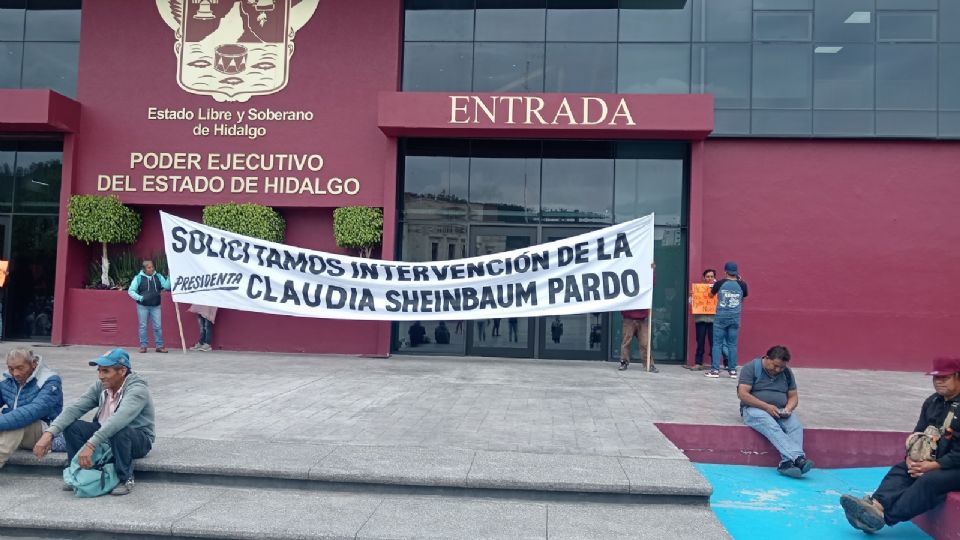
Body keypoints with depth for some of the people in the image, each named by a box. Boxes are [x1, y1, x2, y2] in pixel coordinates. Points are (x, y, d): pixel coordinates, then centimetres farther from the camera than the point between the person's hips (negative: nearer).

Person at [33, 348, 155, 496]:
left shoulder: (137, 389, -26)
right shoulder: (101, 385, -5)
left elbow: (119, 420, -42)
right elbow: (75, 408, -14)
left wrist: (90, 444, -51)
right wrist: (49, 433, -28)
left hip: (137, 440, -6)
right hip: (105, 436, 6)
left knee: (119, 432, -38)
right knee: (71, 426, -14)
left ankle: (126, 479, -16)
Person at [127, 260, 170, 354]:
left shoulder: (158, 276, 5)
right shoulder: (138, 278, -3)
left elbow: (167, 286, -3)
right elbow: (130, 291, -2)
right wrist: (139, 298, -16)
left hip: (155, 306, 2)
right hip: (142, 306, -2)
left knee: (157, 326, 2)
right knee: (143, 326, 5)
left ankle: (160, 346, 8)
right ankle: (143, 346, 14)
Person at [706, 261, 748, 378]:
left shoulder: (720, 283, -6)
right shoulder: (742, 285, -2)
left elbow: (711, 295, 11)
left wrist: (713, 287, 31)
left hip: (721, 317, -2)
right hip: (735, 318, 2)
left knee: (717, 343, 3)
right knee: (732, 344, 8)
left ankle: (715, 370, 1)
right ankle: (732, 370, 11)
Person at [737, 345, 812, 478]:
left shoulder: (787, 372, 13)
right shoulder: (751, 367, -4)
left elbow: (793, 396, 15)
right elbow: (742, 394, -12)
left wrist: (788, 409, -9)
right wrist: (766, 406, -20)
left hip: (780, 411, 5)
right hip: (754, 409, -4)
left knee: (796, 426, -29)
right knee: (772, 427, -37)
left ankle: (786, 463, -43)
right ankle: (798, 458, -49)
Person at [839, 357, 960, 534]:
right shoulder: (932, 402, 10)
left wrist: (934, 465, -23)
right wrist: (911, 457, -8)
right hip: (934, 459, 7)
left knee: (929, 481, -32)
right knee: (899, 470, -16)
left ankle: (883, 516, -44)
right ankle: (876, 505, -42)